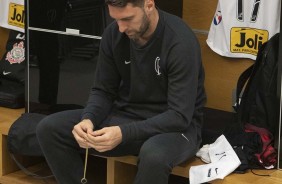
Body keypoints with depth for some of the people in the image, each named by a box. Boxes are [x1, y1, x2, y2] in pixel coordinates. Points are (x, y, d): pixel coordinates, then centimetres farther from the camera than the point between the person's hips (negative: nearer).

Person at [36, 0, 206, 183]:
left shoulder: (181, 41, -24)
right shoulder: (114, 34, -6)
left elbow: (180, 115, -26)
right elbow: (103, 91, 3)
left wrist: (124, 134, -36)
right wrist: (88, 119, -20)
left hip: (174, 125, -5)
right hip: (127, 115, 5)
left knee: (154, 155, -41)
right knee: (49, 129, -12)